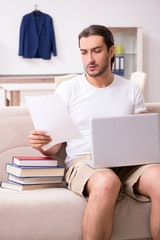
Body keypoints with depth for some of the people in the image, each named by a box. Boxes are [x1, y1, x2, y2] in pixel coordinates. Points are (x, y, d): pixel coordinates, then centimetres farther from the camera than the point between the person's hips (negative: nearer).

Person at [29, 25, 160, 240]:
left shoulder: (131, 90, 16)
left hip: (126, 163, 3)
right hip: (83, 162, -2)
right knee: (106, 182, -40)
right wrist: (42, 144, -17)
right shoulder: (67, 89, 9)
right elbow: (54, 147, 7)